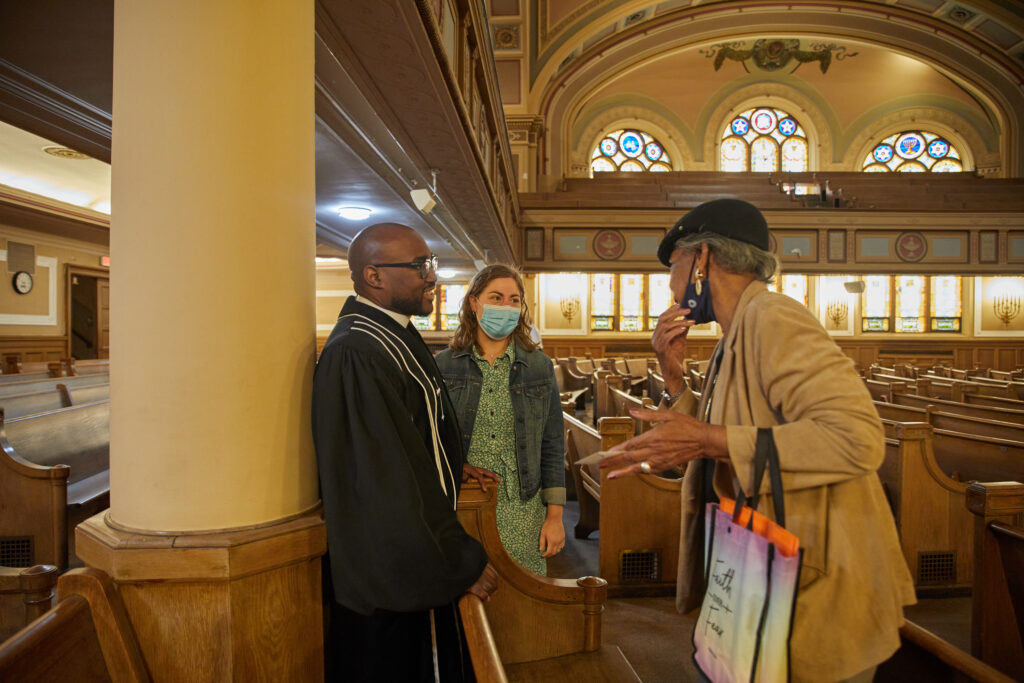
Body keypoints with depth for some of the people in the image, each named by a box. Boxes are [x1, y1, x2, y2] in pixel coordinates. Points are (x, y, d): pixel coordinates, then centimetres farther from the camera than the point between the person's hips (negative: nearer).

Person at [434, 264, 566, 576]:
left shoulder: (539, 366, 4)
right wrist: (455, 468, -9)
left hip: (521, 512, 1)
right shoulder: (444, 365, 2)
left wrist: (555, 516, 2)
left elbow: (552, 445, 5)